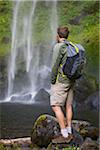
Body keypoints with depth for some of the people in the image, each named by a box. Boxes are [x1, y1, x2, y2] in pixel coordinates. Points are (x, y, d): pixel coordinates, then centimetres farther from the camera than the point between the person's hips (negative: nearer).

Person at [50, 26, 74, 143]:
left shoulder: (59, 46, -13)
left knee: (56, 106, -7)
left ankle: (64, 135, -11)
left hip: (60, 80, -9)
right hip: (70, 81, 9)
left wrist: (52, 80, -9)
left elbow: (55, 65, -17)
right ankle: (69, 133, 14)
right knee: (68, 106, 11)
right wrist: (72, 78, 17)